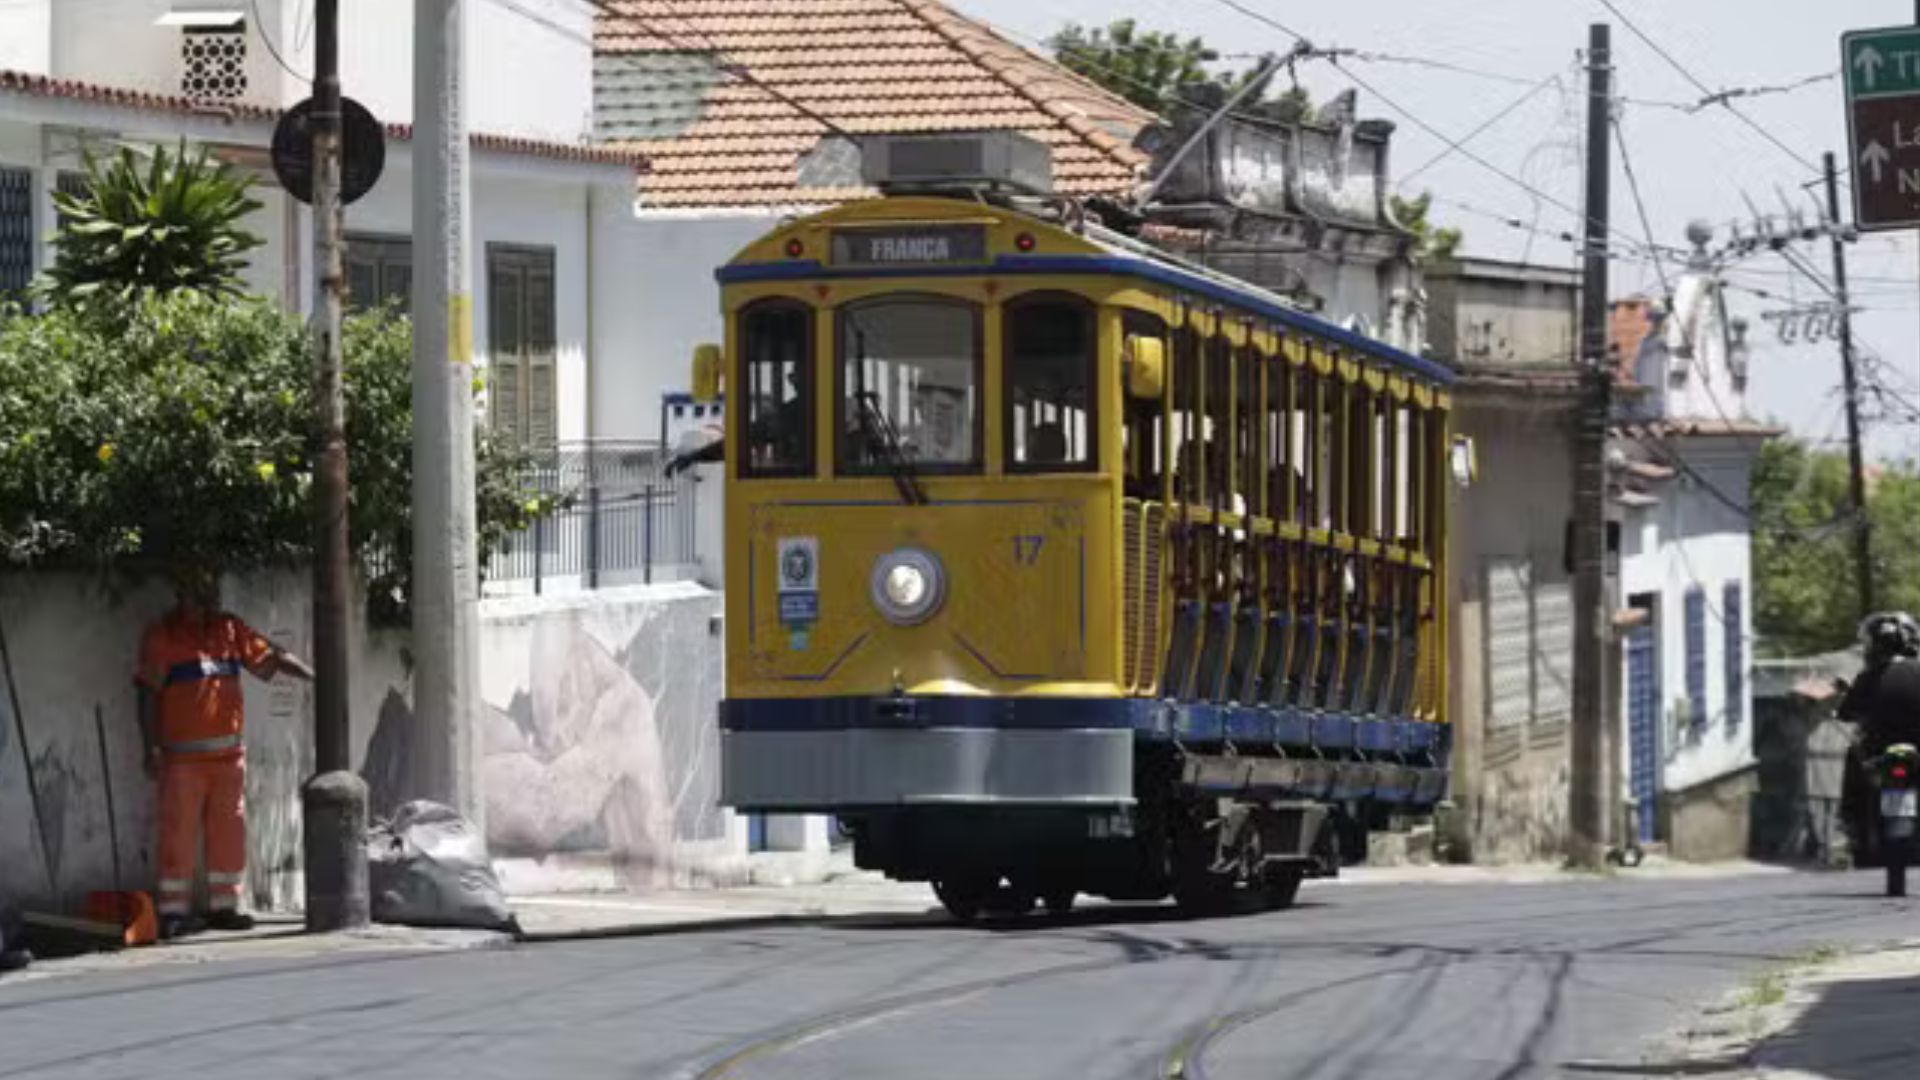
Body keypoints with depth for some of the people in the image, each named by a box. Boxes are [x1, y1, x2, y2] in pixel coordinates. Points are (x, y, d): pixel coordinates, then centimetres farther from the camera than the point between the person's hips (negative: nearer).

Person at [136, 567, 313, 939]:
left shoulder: (230, 630, 10)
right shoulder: (163, 636, -3)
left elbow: (271, 657, 9)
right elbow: (148, 695, -4)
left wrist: (317, 676, -5)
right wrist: (153, 749, -10)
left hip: (228, 752, 5)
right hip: (183, 755, -5)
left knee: (229, 832, 6)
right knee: (180, 834, -5)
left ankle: (224, 906, 15)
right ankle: (172, 912, -1)